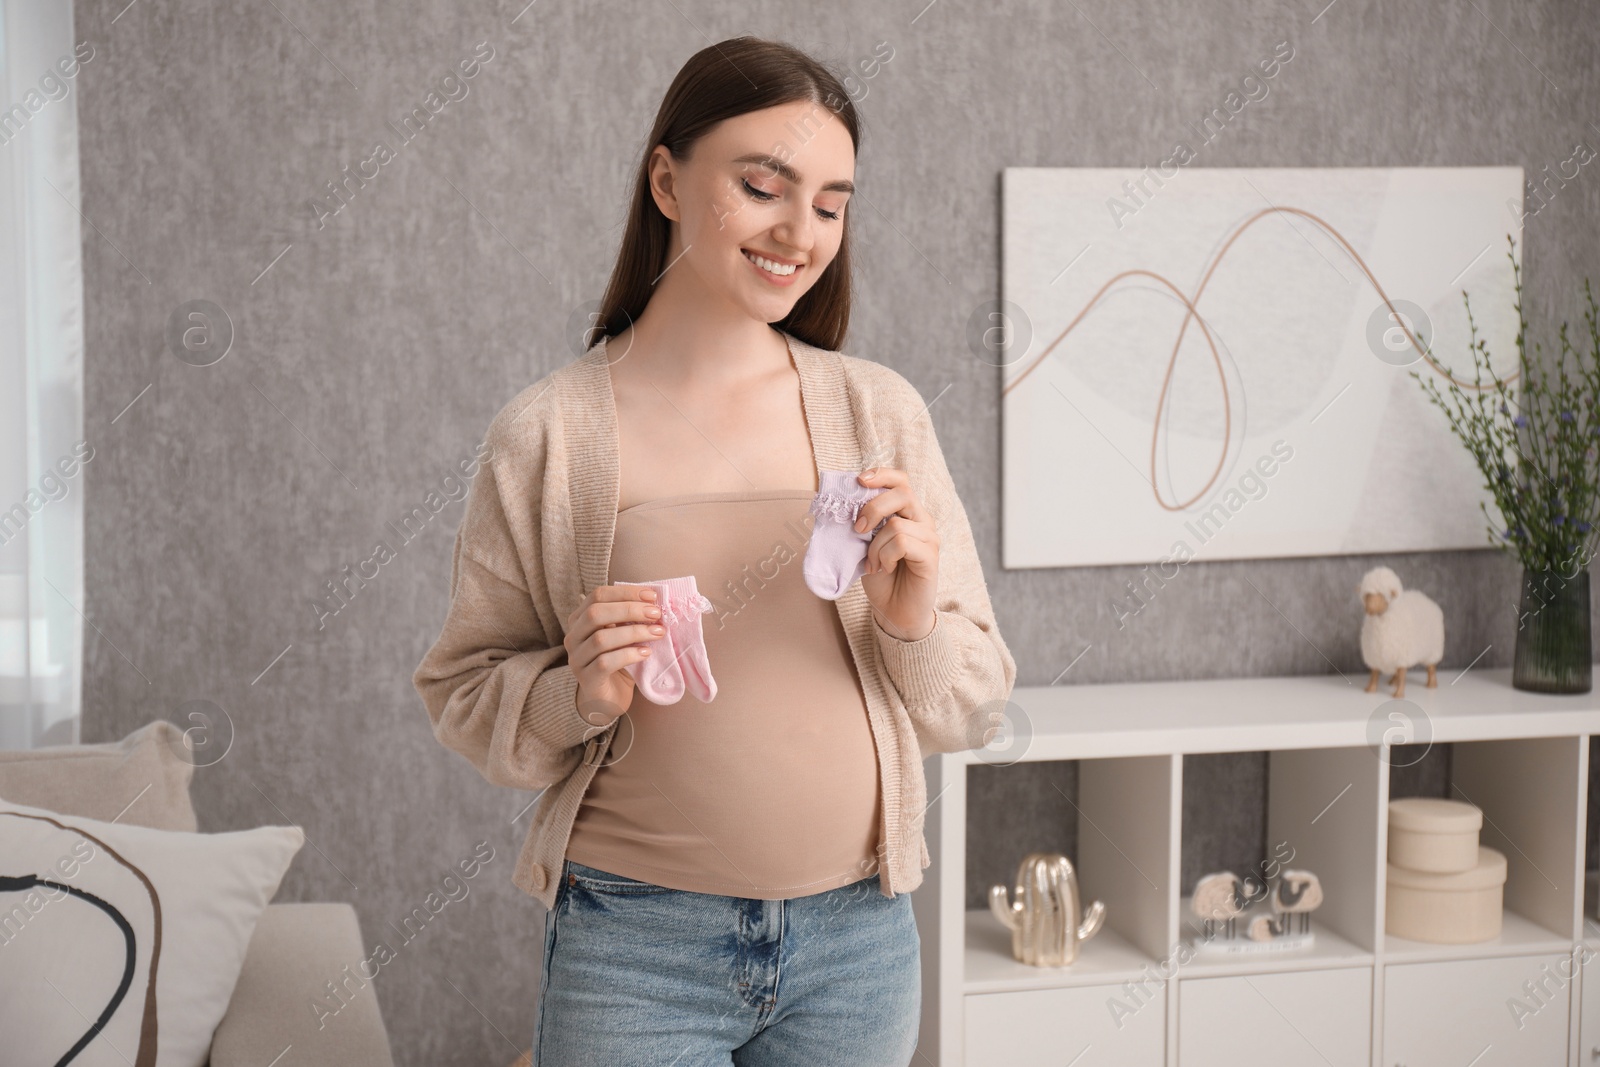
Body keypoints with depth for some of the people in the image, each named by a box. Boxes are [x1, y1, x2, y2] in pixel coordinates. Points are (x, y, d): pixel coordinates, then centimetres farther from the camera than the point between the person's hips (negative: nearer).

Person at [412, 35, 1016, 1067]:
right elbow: (463, 697, 1)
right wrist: (576, 696, -18)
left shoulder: (882, 412, 0)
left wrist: (914, 622, -15)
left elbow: (973, 710, 4)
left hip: (860, 942, 3)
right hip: (635, 949, -2)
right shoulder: (547, 434, -6)